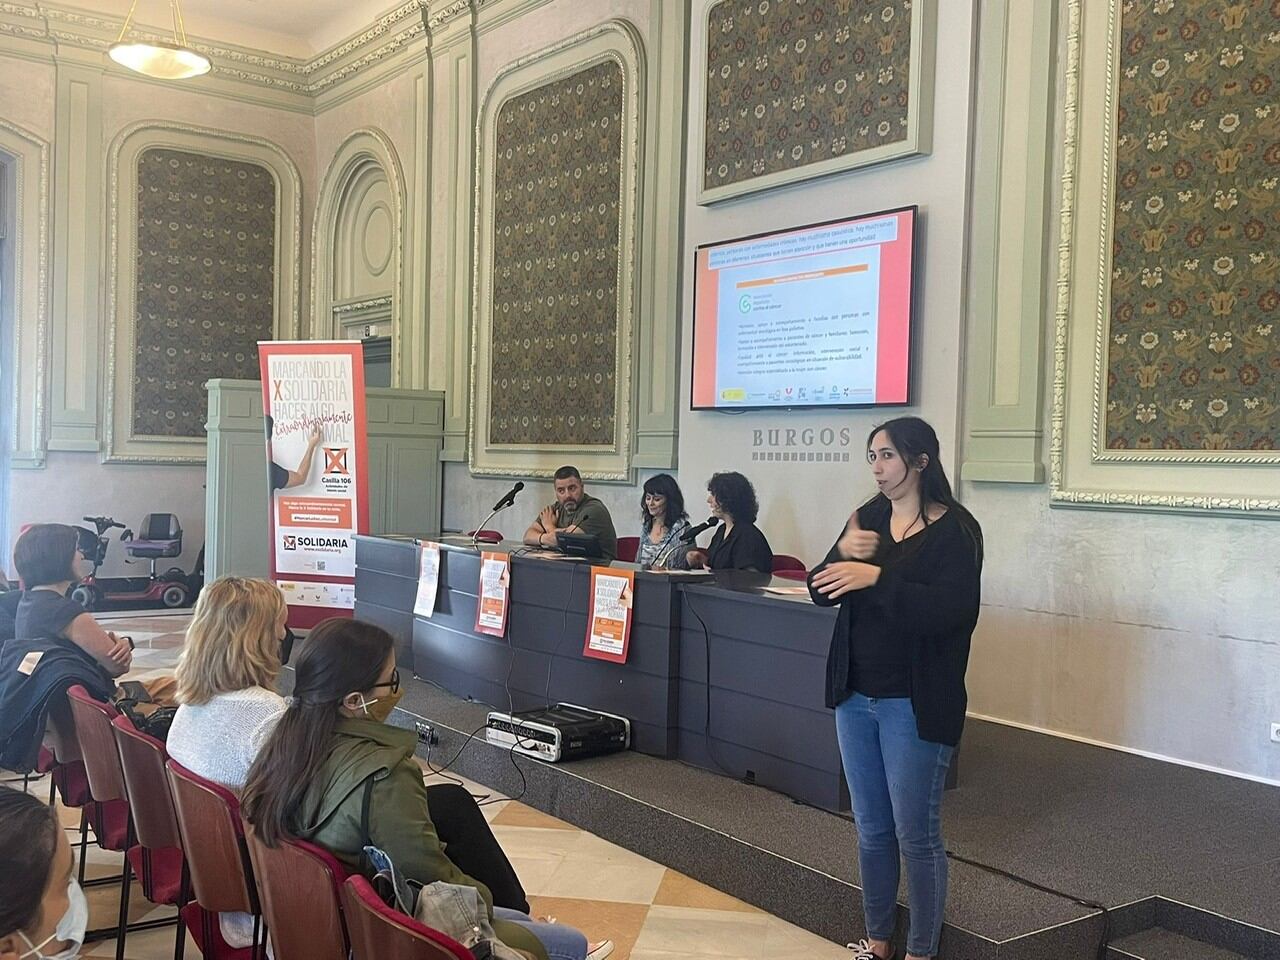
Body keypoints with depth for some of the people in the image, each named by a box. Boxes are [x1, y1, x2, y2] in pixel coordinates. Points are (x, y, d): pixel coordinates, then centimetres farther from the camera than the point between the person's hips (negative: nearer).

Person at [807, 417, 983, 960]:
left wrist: (876, 576, -29)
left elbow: (949, 610, -22)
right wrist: (842, 553, -16)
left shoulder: (954, 529, -10)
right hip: (855, 696, 6)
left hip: (915, 704, -6)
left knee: (916, 834, 3)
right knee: (871, 829, 15)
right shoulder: (868, 518, 6)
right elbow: (822, 593, 4)